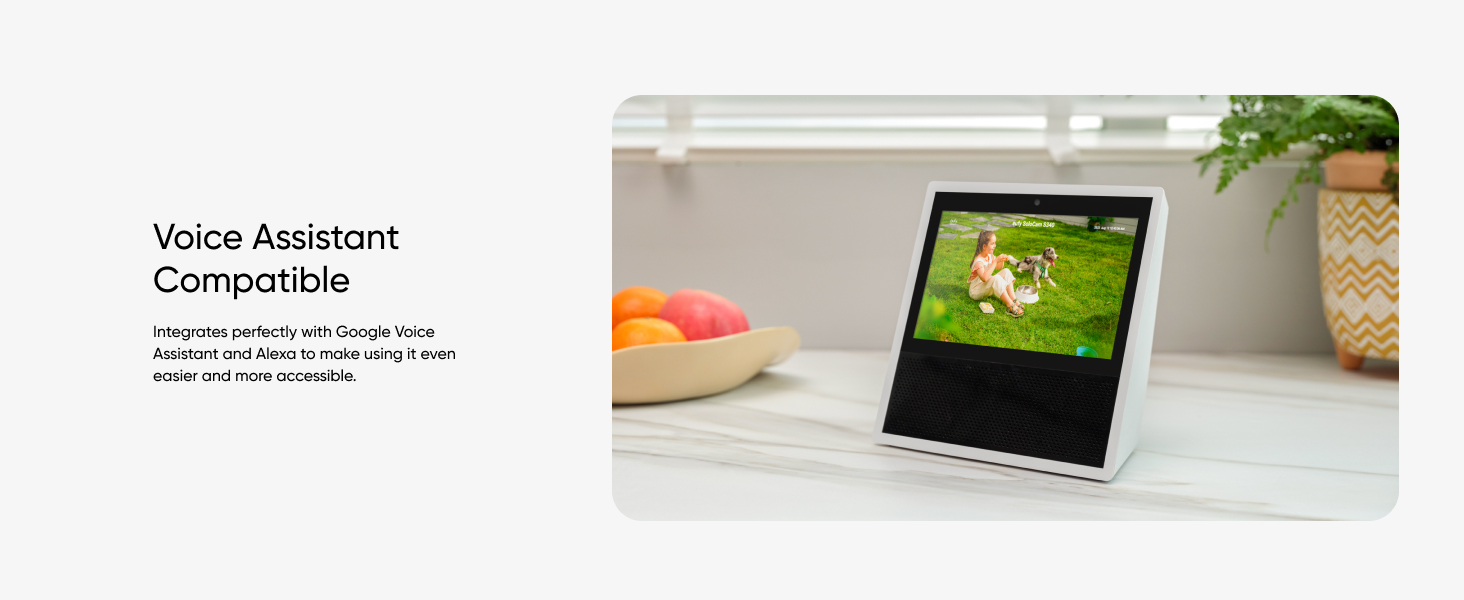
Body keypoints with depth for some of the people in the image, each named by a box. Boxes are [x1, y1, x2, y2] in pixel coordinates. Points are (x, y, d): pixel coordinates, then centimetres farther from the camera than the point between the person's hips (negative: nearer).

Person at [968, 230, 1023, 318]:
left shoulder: (989, 256, 1)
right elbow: (984, 278, -44)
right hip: (976, 292, -9)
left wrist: (1002, 260, -5)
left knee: (1006, 272, -4)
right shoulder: (979, 261, -27)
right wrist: (995, 261, -39)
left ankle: (1014, 300, -16)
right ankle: (1010, 306, -35)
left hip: (987, 286, 9)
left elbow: (998, 267, 21)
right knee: (996, 278, -34)